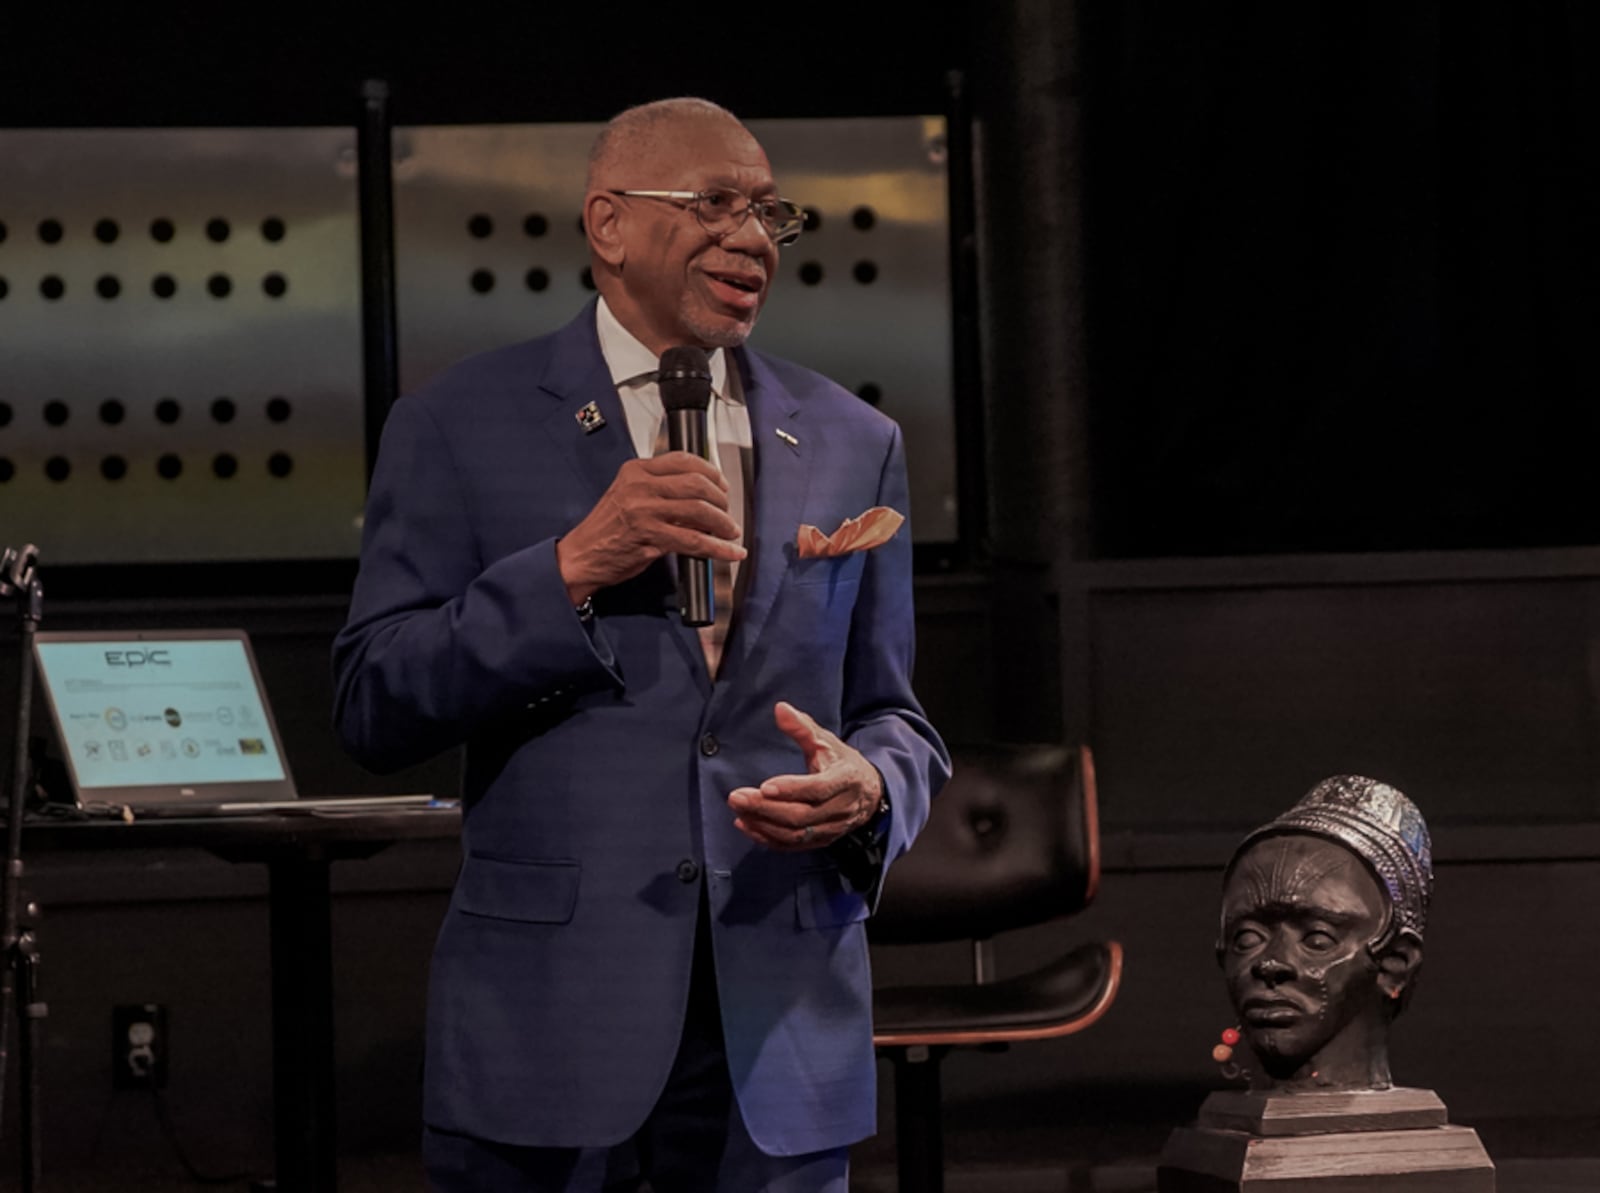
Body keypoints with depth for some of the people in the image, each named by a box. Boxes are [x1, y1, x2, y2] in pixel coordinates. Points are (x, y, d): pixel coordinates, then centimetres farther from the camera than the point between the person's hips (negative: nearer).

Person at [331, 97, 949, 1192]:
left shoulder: (853, 445, 12)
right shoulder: (461, 428, 2)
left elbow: (892, 716, 16)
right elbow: (372, 710, -4)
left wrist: (871, 792, -8)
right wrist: (571, 567, -14)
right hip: (545, 1022, -3)